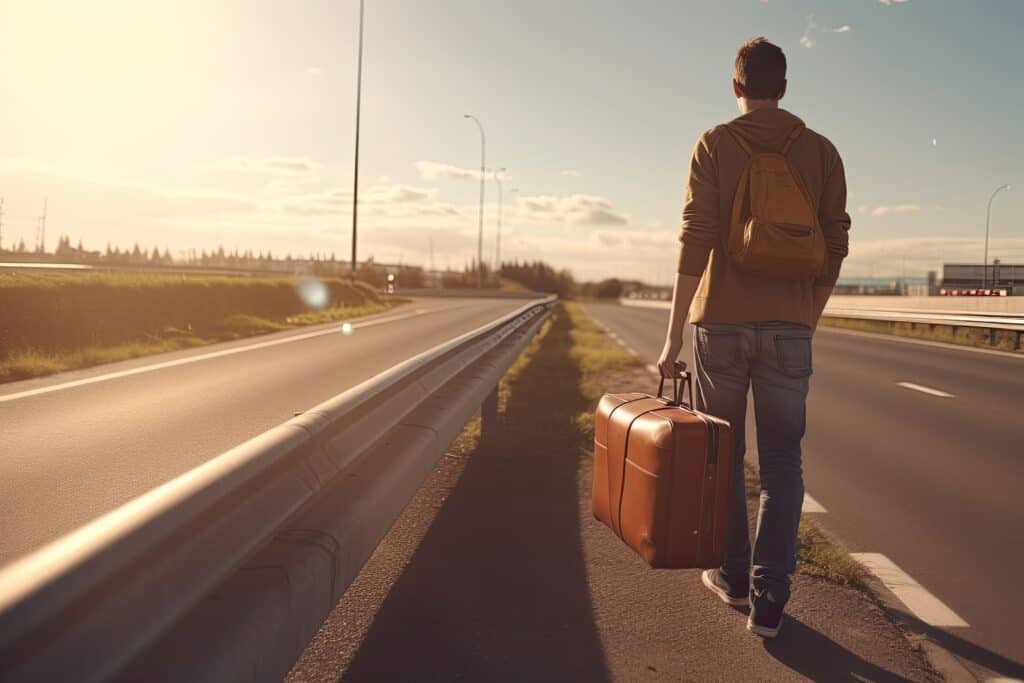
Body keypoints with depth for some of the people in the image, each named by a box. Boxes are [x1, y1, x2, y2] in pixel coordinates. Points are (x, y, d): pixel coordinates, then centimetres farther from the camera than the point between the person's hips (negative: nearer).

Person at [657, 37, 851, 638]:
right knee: (782, 465, 7)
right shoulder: (821, 151, 7)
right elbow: (834, 247, 5)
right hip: (789, 328, 1)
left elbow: (696, 240, -9)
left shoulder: (714, 144, 1)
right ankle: (769, 599, 5)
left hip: (720, 322, -1)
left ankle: (733, 575, 26)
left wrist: (673, 337, -9)